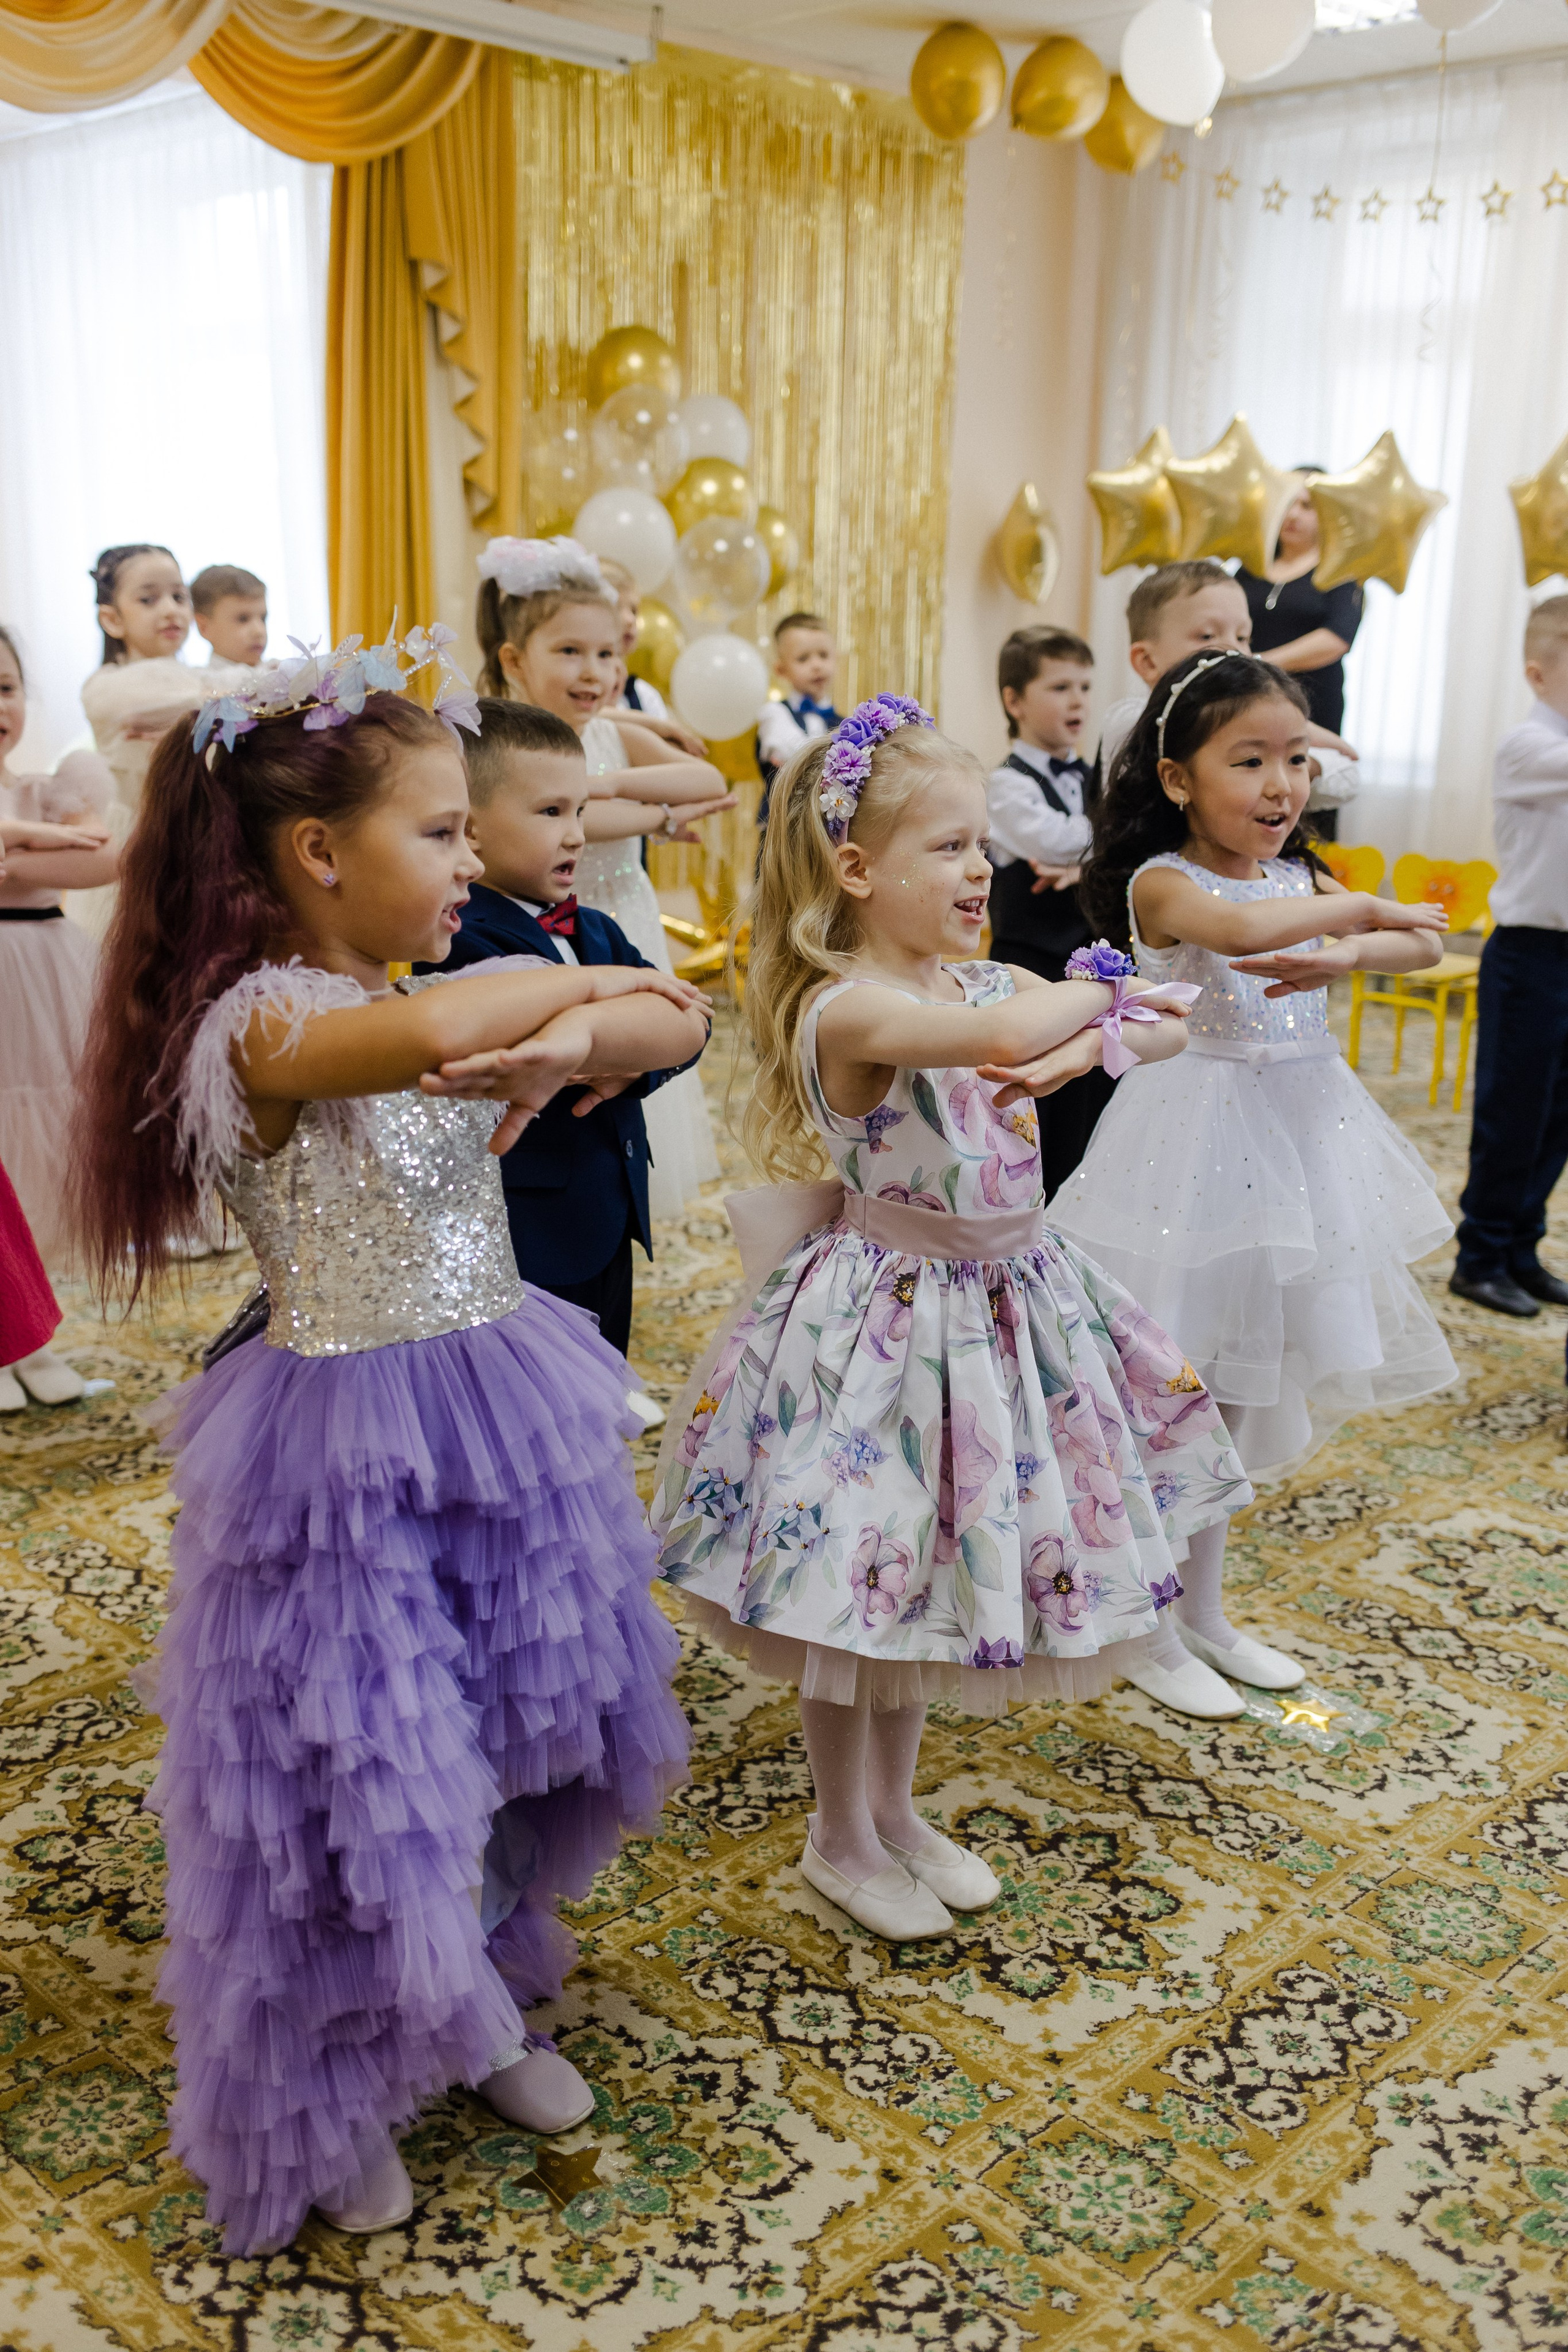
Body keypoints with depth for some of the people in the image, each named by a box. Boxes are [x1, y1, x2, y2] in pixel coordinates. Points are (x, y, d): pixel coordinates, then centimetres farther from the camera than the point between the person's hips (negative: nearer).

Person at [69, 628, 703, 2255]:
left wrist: (573, 1036, -20)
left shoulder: (443, 1001, 4)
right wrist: (577, 979, -21)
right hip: (351, 1458, -7)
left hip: (500, 1421, 7)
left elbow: (674, 1022, 3)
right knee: (363, 1780, 7)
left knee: (523, 1736, 19)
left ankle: (486, 2012, 45)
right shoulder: (263, 1024, -18)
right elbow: (431, 1031, -41)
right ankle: (333, 2101, 33)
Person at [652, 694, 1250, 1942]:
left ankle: (897, 1811, 40)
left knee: (921, 1578, 21)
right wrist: (1090, 989, -19)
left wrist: (1085, 1043, -18)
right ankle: (841, 1838, 31)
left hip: (1003, 1307, 8)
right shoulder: (847, 1008, -22)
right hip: (888, 1315, -7)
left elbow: (1162, 1029, 3)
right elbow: (1001, 1035, -40)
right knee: (863, 1583, 8)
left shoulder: (985, 981, 3)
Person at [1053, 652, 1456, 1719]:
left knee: (1238, 1391, 16)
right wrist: (1363, 909, -26)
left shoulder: (1302, 878, 7)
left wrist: (1347, 954, -26)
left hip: (1295, 1137, 7)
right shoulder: (1163, 882, -13)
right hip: (1198, 1142, -7)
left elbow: (1423, 942, -6)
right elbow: (1242, 930, -37)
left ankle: (1206, 1610, 31)